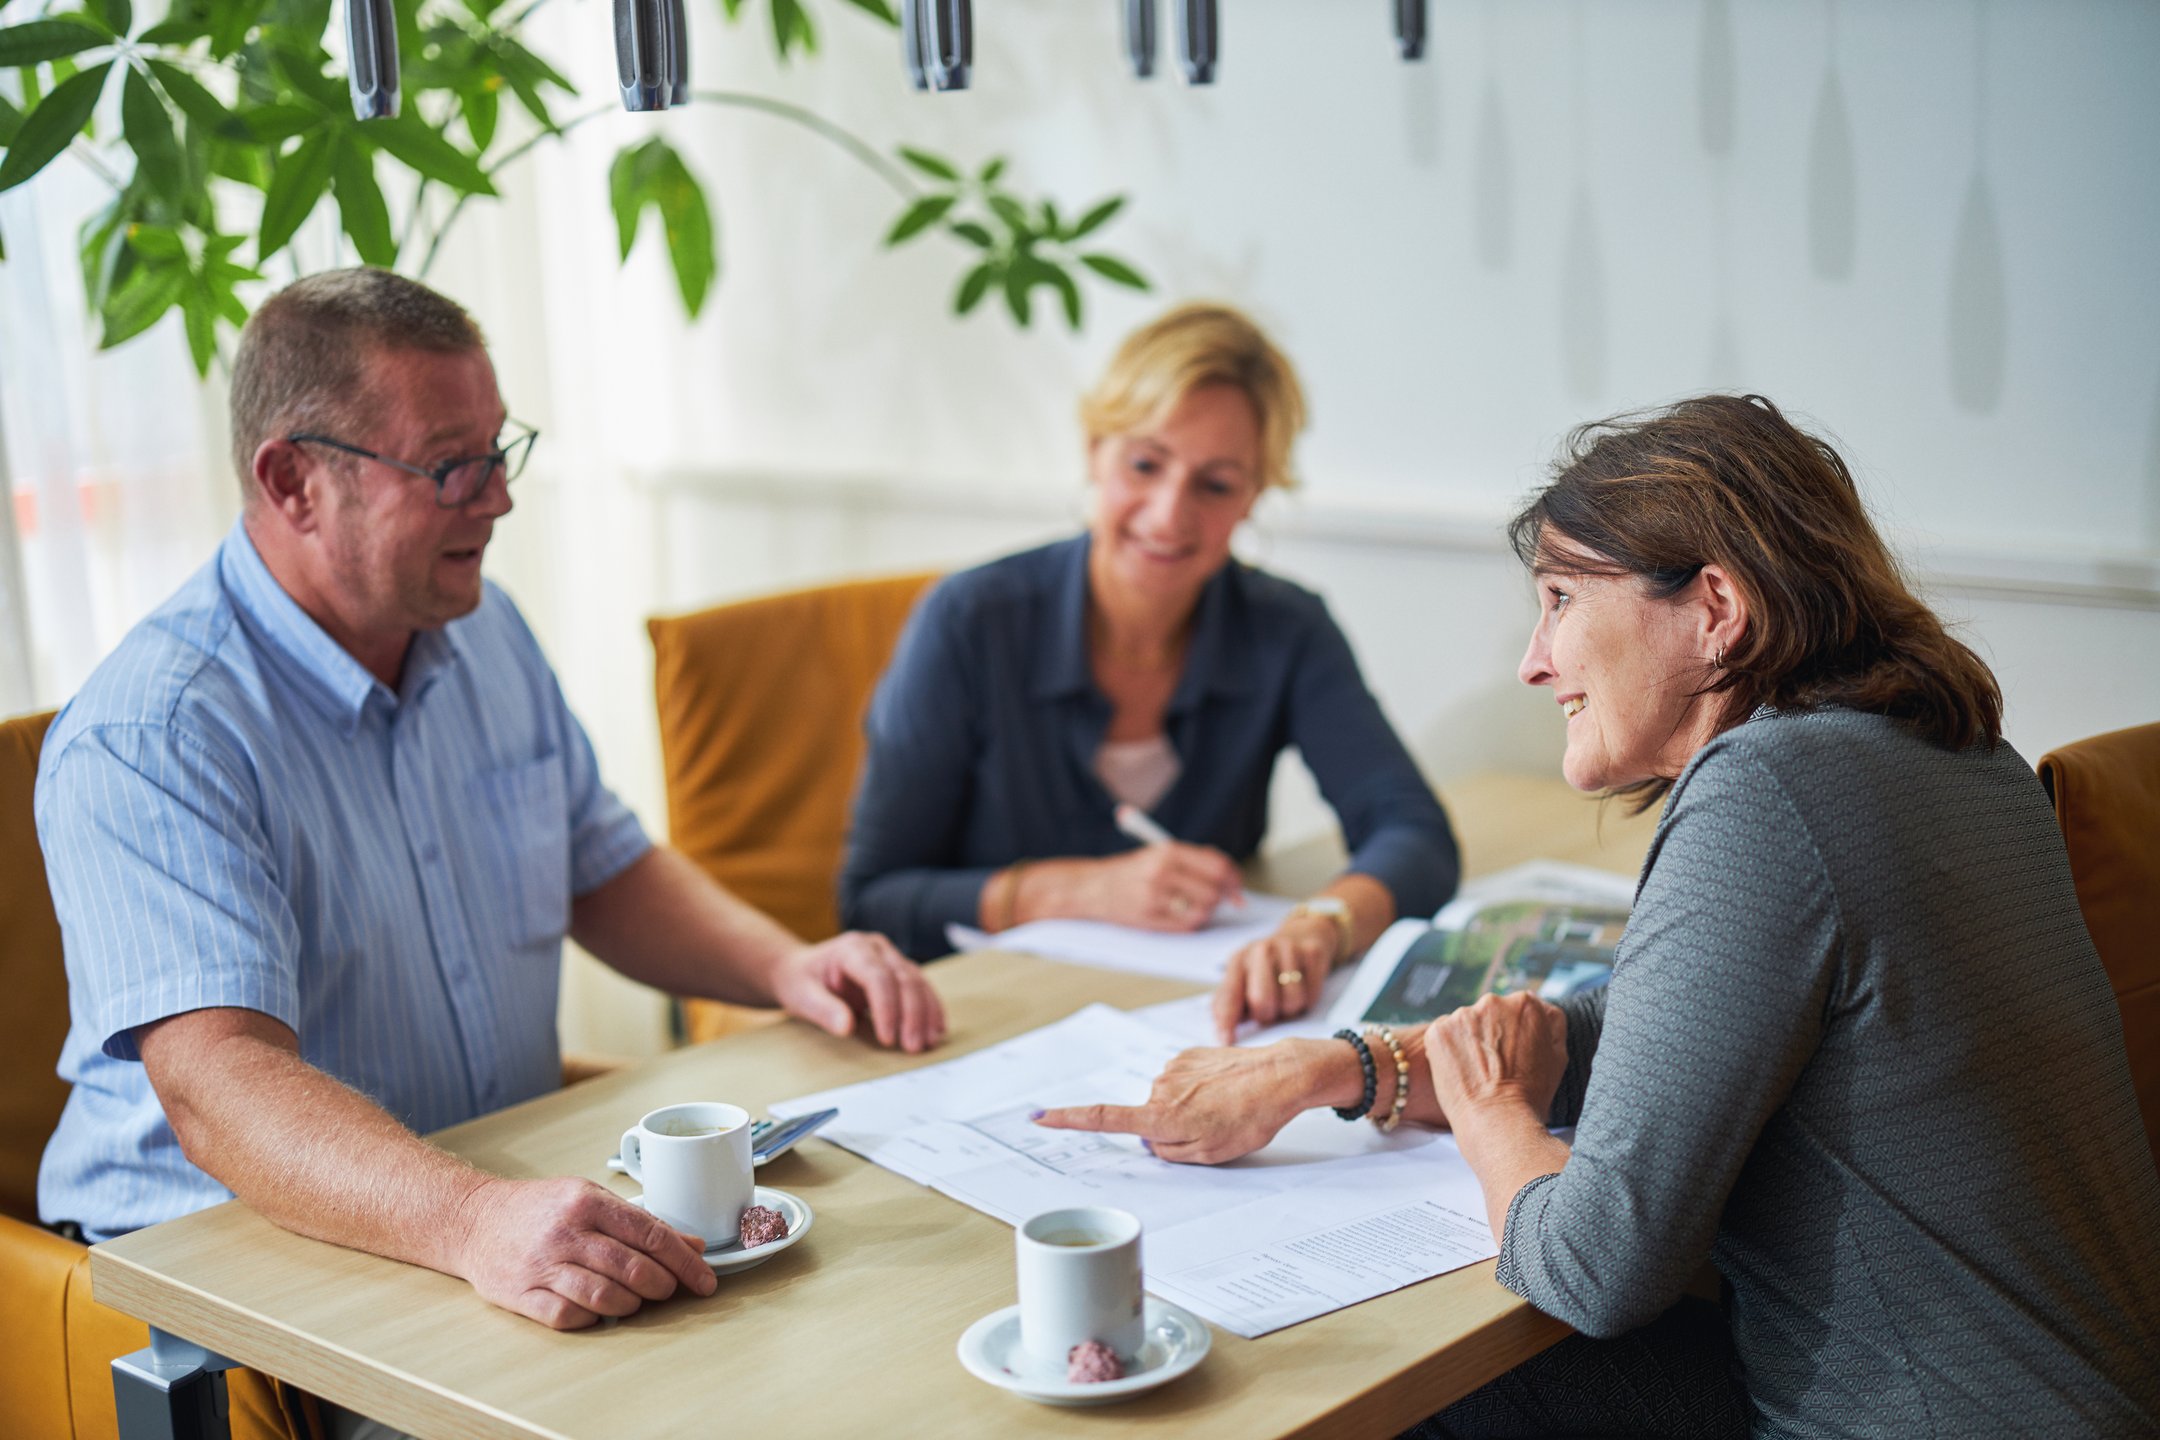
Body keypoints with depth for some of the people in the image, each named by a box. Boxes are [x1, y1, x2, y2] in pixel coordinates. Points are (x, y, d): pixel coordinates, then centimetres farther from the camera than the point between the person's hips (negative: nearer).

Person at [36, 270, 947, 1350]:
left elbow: (604, 871, 19)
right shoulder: (145, 742, -20)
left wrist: (786, 966, 1)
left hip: (519, 1203, 7)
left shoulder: (481, 631, 7)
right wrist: (474, 1221, -48)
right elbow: (214, 1089, -32)